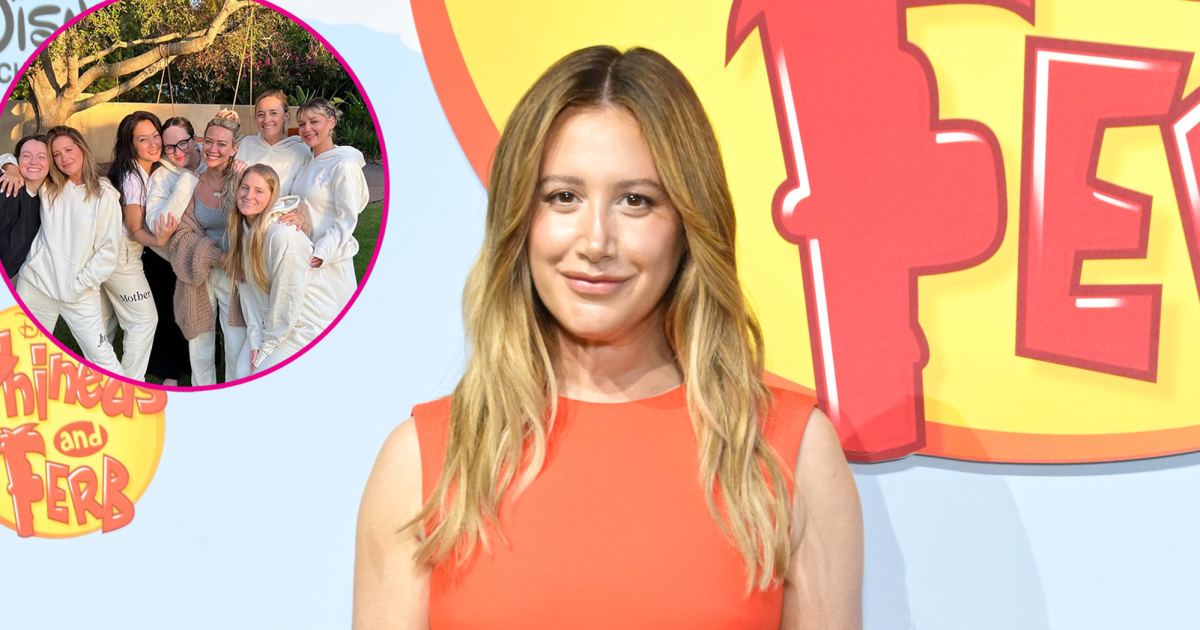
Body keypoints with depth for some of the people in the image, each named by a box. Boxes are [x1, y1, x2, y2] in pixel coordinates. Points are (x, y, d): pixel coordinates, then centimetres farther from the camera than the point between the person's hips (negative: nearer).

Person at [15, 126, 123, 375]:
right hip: (35, 283, 4)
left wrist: (81, 283, -11)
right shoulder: (47, 188, 7)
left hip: (80, 292, -4)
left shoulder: (105, 195, -4)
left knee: (102, 357, -5)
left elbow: (109, 249, -6)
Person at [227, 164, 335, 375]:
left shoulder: (283, 235, -27)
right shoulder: (242, 229, -2)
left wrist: (267, 345, -13)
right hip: (271, 319, 7)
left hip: (310, 324, -7)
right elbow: (248, 289, 0)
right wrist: (255, 338, -7)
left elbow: (287, 298, -22)